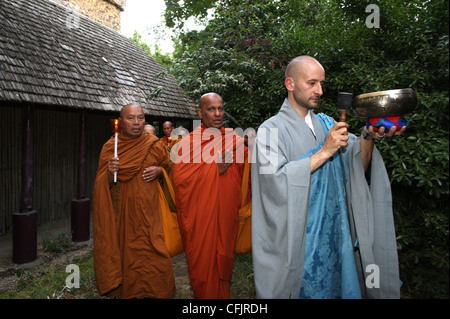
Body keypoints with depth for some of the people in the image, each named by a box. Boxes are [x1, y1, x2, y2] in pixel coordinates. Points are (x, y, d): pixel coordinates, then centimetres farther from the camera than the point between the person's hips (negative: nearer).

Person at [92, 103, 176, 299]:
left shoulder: (154, 145, 0)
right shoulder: (110, 147, 1)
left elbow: (168, 168, 15)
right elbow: (103, 184, 3)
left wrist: (159, 170, -7)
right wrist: (110, 172, -18)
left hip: (147, 211, 0)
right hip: (122, 212, 0)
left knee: (151, 255, -4)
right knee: (125, 253, 4)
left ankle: (152, 293, 17)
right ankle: (127, 292, 26)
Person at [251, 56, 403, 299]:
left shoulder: (326, 123, 9)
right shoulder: (271, 130, -8)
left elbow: (358, 167, 1)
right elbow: (274, 180, -23)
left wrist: (369, 137, -17)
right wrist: (324, 152, -22)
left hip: (333, 234, 5)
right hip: (297, 239, -5)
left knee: (336, 286, 16)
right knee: (304, 289, 7)